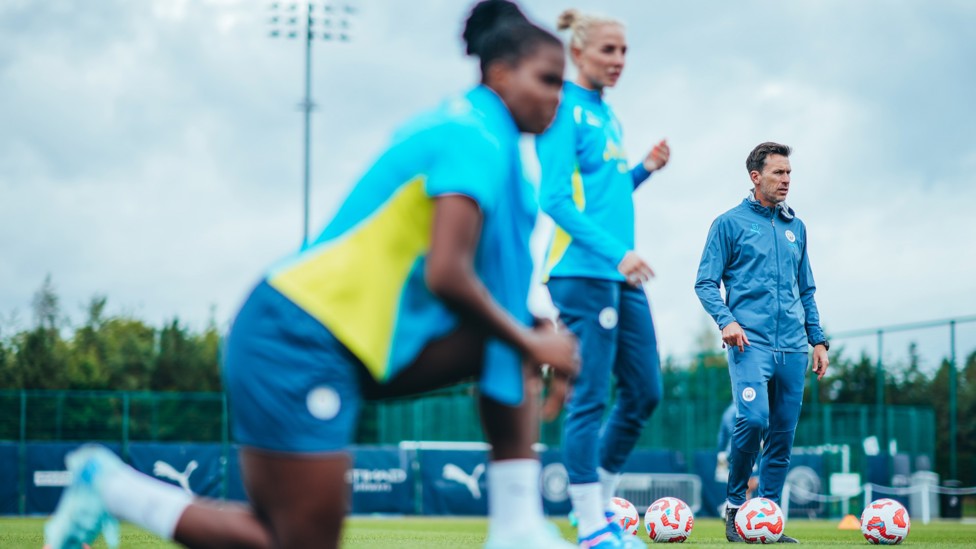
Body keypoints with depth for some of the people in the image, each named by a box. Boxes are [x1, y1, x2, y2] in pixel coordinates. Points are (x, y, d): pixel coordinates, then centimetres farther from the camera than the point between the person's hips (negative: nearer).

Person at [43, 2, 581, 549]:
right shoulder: (477, 137, -15)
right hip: (300, 344, -10)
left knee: (505, 346, 5)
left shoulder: (462, 127, 15)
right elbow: (446, 276, -25)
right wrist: (531, 344, -12)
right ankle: (110, 484, 3)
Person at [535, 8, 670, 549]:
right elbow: (555, 199, -16)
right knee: (590, 397, -5)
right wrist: (615, 251, -23)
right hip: (582, 272, -9)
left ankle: (599, 501, 22)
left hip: (622, 274, 9)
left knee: (645, 391, 9)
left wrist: (644, 169, 7)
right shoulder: (564, 110, -8)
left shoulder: (607, 115, 18)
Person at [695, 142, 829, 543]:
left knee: (783, 435, 3)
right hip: (751, 342, -5)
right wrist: (726, 320, -15)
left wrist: (818, 340, 17)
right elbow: (706, 282, 1)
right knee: (754, 419, -22)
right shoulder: (730, 223, 4)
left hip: (793, 347, 5)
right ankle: (735, 505, -4)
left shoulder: (795, 227, 19)